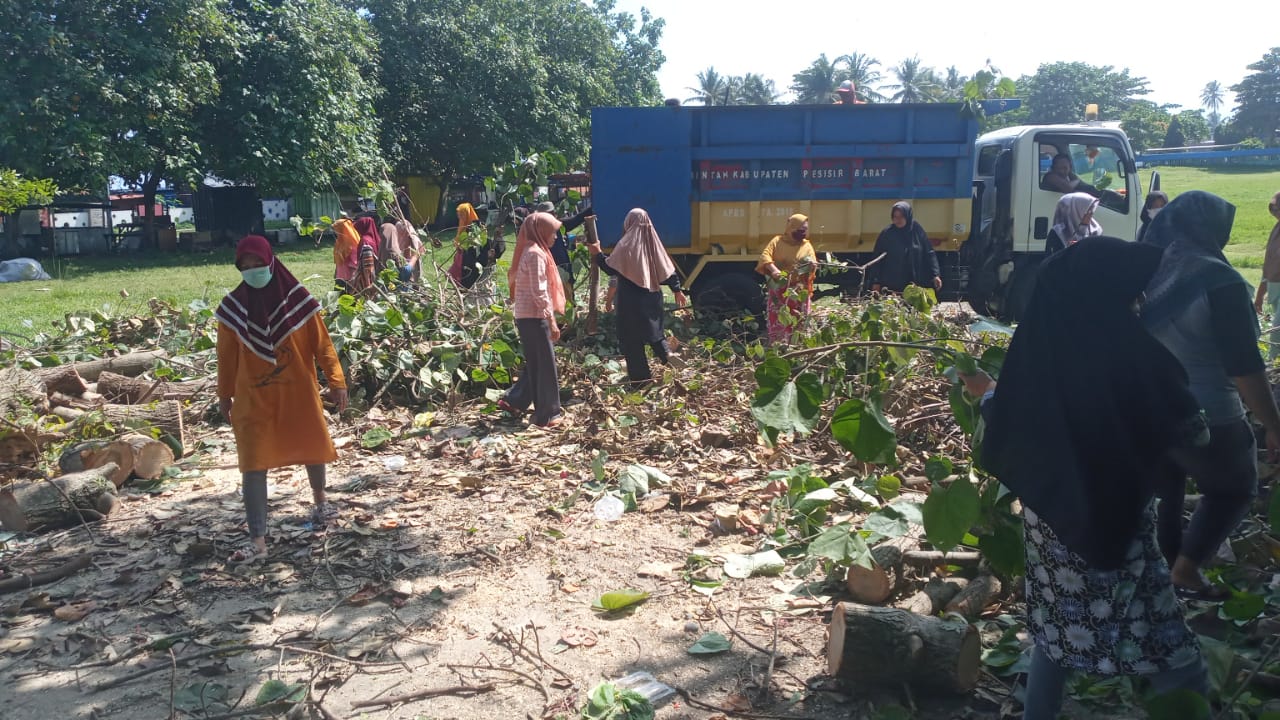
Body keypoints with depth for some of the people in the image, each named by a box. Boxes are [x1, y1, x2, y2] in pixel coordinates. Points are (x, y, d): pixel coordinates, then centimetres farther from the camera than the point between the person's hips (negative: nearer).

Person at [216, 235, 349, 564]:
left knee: (311, 447, 17)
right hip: (253, 397, 0)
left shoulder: (297, 299, -8)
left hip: (298, 392, 0)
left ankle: (320, 499, 46)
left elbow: (321, 342, -4)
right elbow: (227, 355, 6)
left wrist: (336, 381, -7)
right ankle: (257, 540, -1)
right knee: (252, 464, -5)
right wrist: (224, 394, 11)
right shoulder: (233, 306, -3)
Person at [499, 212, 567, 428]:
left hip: (526, 315, 10)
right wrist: (551, 320, -19)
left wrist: (549, 317, 19)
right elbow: (539, 291, -20)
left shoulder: (529, 251, 16)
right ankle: (548, 415, 6)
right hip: (535, 316, -10)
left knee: (535, 364, 17)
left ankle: (513, 401, 20)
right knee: (546, 365, -1)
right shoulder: (536, 253, -15)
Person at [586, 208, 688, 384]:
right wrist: (677, 290, 14)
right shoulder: (652, 242, 4)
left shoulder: (626, 245, -12)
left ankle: (641, 377, 5)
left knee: (632, 338, 3)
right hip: (652, 298, 6)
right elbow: (668, 269, 7)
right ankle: (668, 356, 2)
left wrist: (597, 254, -3)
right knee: (655, 331, 23)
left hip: (631, 300, -5)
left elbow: (611, 269, -13)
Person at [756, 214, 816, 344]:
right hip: (778, 290, -1)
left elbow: (813, 265, 6)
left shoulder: (807, 246, 8)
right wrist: (773, 269, -26)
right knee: (776, 321, -3)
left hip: (798, 292, 1)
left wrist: (811, 265, -20)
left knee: (797, 323, 0)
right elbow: (765, 255, -8)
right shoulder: (777, 241, 3)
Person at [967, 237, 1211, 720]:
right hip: (1119, 522, -5)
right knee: (1169, 654, 8)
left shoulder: (1034, 352, -7)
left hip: (1049, 518, 5)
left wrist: (987, 393, 23)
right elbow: (1192, 436, -9)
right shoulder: (1136, 353, -20)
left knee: (1057, 628, 21)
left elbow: (1007, 438, 5)